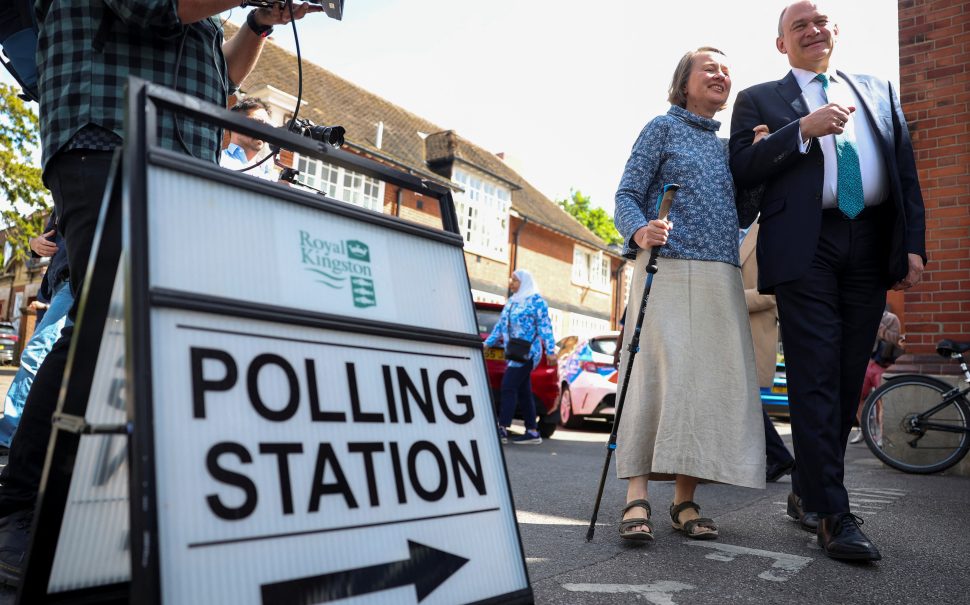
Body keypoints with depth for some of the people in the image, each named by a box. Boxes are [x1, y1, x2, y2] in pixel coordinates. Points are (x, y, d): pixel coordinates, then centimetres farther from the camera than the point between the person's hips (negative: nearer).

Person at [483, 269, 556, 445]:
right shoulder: (511, 302, 18)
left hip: (527, 352, -8)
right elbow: (501, 325, 22)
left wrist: (550, 350, -13)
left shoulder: (536, 300, -4)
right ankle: (533, 432, 11)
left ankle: (502, 429, -14)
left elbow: (545, 326, -8)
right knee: (523, 391, 7)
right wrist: (487, 343, 16)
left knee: (509, 386, -14)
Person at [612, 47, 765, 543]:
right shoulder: (663, 128, 8)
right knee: (658, 372, -13)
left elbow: (741, 212, 20)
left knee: (709, 379, -1)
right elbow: (627, 195, 0)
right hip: (667, 267, -5)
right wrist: (640, 231, -23)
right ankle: (637, 497, -11)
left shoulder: (727, 145, 23)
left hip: (720, 278, 6)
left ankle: (685, 500, 5)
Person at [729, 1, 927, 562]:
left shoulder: (880, 91, 22)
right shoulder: (760, 99, 12)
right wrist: (805, 129, -13)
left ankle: (807, 490, 21)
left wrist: (914, 245, 6)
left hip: (871, 248, 4)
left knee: (848, 380, 7)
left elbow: (907, 172, 16)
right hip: (806, 247, -4)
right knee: (816, 379, -9)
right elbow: (742, 169, -3)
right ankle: (835, 514, -5)